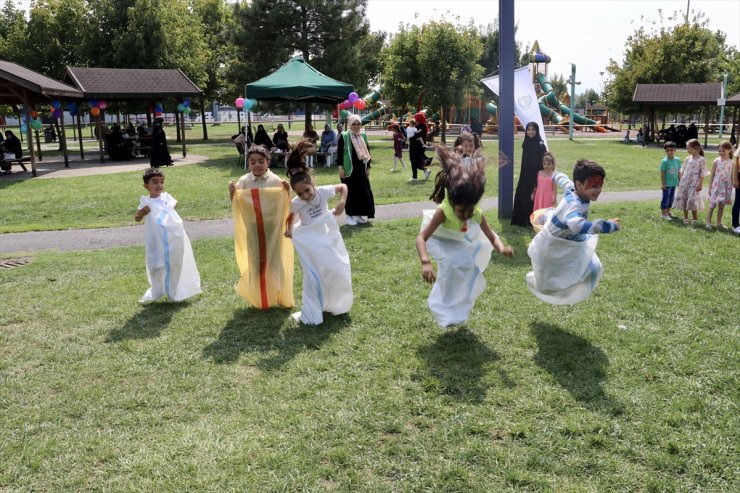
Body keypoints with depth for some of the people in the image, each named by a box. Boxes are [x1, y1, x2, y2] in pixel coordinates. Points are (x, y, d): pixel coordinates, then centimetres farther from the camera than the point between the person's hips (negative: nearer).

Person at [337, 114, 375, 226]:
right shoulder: (344, 136, -5)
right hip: (349, 169, -5)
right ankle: (350, 215, 10)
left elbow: (367, 153, 13)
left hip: (361, 169, 5)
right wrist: (340, 167, -12)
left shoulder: (363, 136, 10)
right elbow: (339, 152, -6)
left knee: (363, 191, 5)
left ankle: (360, 214, 17)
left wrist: (368, 167, 9)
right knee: (350, 192, 0)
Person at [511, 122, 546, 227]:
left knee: (532, 198, -1)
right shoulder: (525, 143, 7)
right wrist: (522, 175, 14)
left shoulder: (540, 145, -12)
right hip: (524, 175, 7)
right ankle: (521, 220, 21)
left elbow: (542, 163, -13)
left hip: (535, 176, -7)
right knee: (521, 197, 10)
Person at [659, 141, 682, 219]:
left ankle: (668, 212, 28)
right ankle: (664, 214, 12)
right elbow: (662, 173, -12)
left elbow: (678, 171, 9)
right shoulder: (665, 161, -15)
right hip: (667, 183, -6)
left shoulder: (677, 160, 1)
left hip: (674, 183, 6)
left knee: (671, 198, 15)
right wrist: (663, 184, -13)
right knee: (665, 198, 2)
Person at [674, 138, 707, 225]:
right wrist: (680, 181, 10)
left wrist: (700, 184, -12)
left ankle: (694, 218, 7)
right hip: (684, 182, 6)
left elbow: (703, 173, -8)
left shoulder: (701, 159, -7)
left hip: (694, 183, -6)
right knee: (683, 198, 6)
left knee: (692, 199, -9)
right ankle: (685, 217, 18)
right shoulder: (687, 158, 9)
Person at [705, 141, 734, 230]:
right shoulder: (716, 161, -4)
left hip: (726, 187, 3)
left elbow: (731, 177, 8)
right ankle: (708, 222, 4)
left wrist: (731, 189, 7)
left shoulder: (731, 163, 3)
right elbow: (712, 175, -2)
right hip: (716, 186, -3)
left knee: (721, 205, 9)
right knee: (712, 205, -1)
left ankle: (719, 223, 19)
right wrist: (710, 187, -4)